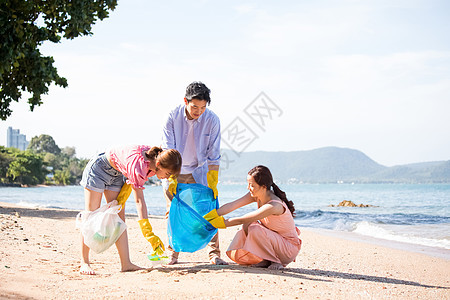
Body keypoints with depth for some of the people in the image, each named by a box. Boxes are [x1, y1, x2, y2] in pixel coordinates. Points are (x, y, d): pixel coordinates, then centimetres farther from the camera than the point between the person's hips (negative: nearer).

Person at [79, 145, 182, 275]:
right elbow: (139, 201, -36)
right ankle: (84, 263, 2)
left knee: (119, 218, 1)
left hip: (117, 174, 8)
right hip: (98, 168, -8)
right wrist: (148, 233, -37)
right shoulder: (139, 164, -38)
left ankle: (126, 264, -3)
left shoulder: (154, 159, -16)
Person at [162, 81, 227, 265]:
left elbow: (213, 155, -11)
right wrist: (171, 177, -22)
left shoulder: (212, 120, -16)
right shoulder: (173, 117, -16)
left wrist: (212, 182, -15)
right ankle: (173, 255, 14)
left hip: (199, 171, 0)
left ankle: (214, 254, -1)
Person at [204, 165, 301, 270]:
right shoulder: (256, 195, -7)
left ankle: (276, 261, -8)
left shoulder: (274, 206, -31)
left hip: (290, 247, -8)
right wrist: (209, 216, -20)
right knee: (247, 225, -12)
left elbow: (241, 220, -28)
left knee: (255, 229, -28)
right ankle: (265, 260, 2)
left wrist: (218, 223, -22)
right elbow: (232, 206, -12)